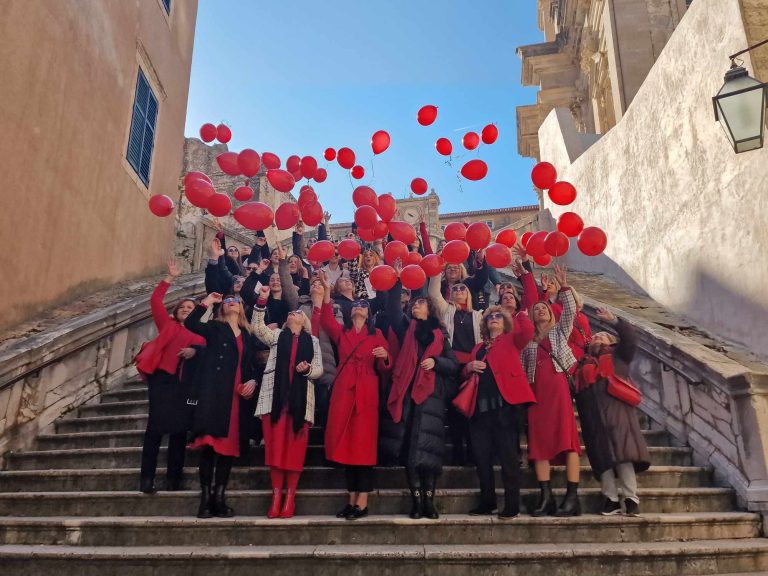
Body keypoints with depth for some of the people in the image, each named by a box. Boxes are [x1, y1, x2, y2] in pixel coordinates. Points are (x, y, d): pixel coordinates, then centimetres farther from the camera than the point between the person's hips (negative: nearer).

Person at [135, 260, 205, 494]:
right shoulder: (168, 325, 13)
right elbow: (155, 300, 6)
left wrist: (195, 350, -19)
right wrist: (170, 278, 3)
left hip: (185, 381, 2)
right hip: (163, 377, -2)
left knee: (180, 428, 2)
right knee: (156, 425, -7)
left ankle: (173, 479, 10)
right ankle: (146, 479, -3)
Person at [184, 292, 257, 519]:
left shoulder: (248, 335, 21)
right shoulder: (215, 328, 9)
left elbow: (252, 364, 20)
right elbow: (190, 323, -9)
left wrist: (253, 381, 3)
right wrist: (206, 303, -7)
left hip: (237, 394, 4)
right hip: (214, 392, -4)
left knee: (229, 445, 2)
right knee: (210, 443, -9)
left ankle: (219, 497, 7)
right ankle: (205, 497, -4)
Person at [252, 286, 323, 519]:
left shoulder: (313, 341, 14)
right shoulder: (277, 335, 16)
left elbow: (319, 369, 10)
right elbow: (258, 327, -1)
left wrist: (307, 369, -12)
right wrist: (262, 301, -10)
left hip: (300, 399, 0)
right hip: (276, 396, 0)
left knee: (295, 447, -1)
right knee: (276, 445, -2)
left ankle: (290, 496, 7)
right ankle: (276, 495, 6)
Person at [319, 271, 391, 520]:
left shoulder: (376, 334, 10)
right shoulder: (340, 332, 14)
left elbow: (383, 368, 6)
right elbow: (326, 320, -6)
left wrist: (384, 356, -16)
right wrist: (327, 292, -13)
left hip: (367, 392, -2)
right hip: (343, 390, 2)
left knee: (364, 443, -4)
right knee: (346, 442, 3)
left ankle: (363, 502, 0)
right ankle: (352, 499, 11)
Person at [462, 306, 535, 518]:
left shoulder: (512, 340, 12)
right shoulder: (478, 348, 25)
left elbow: (527, 331, -10)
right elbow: (467, 375, 26)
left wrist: (521, 313, 0)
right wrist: (469, 367, 5)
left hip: (505, 403, -5)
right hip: (481, 405, 5)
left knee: (508, 454, -4)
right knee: (481, 455, 3)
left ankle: (512, 505, 2)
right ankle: (487, 502, 16)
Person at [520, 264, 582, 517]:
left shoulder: (560, 331, 19)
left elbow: (570, 311, 4)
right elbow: (522, 368, 15)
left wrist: (564, 286, -4)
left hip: (558, 386, -2)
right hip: (536, 390, 2)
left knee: (567, 436, -12)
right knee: (539, 440, -5)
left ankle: (572, 496, -14)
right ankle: (546, 496, -4)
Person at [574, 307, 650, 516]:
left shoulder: (618, 357, 20)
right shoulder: (583, 364, 26)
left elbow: (630, 339, 6)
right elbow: (577, 390, 21)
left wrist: (614, 321, 1)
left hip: (616, 410, -2)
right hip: (594, 416, 2)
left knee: (622, 453, -12)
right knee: (602, 455, -4)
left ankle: (631, 498, -9)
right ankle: (611, 499, -1)